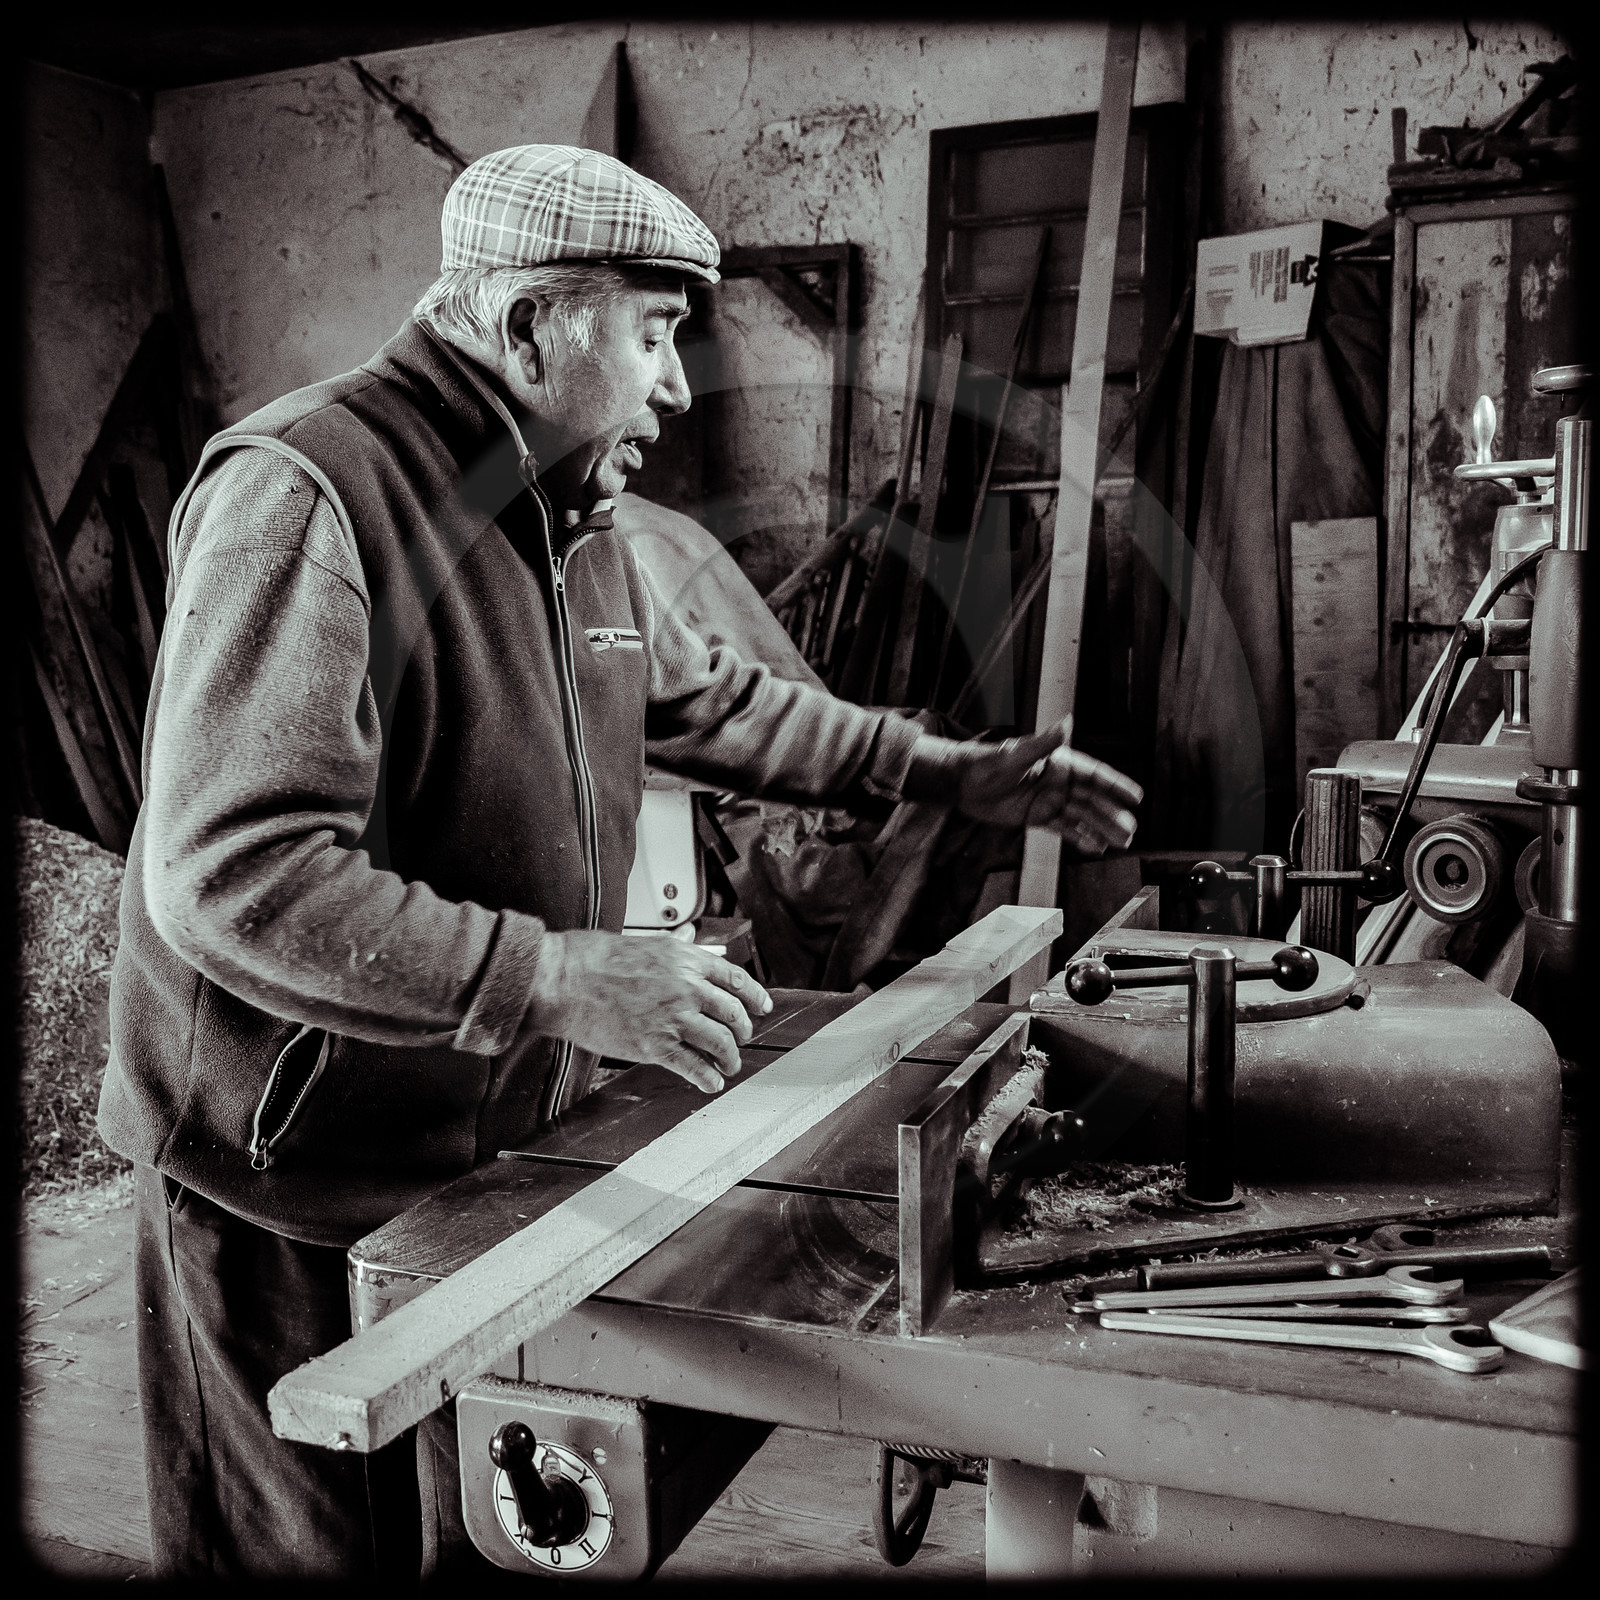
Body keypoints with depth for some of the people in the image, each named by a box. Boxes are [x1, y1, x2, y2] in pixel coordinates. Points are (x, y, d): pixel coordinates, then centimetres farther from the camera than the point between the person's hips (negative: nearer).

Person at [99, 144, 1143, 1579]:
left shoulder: (575, 517, 8)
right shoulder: (300, 493, -23)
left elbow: (712, 700, 20)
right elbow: (231, 874, -29)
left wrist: (953, 774, 15)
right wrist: (558, 976, -32)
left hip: (510, 1143, 8)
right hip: (304, 1187, -7)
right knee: (327, 1542, 11)